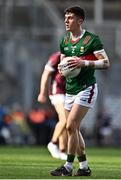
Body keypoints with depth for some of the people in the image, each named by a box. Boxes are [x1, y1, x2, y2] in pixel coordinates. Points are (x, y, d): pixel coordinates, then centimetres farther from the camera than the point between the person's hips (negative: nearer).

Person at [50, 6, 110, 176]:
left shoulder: (92, 39, -10)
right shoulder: (64, 41, 10)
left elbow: (106, 63, -12)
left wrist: (84, 63, -23)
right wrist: (61, 67, -2)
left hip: (86, 89, -7)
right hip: (70, 90, 8)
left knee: (71, 126, -15)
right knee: (74, 129, 8)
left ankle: (68, 166, -8)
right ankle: (84, 167, 18)